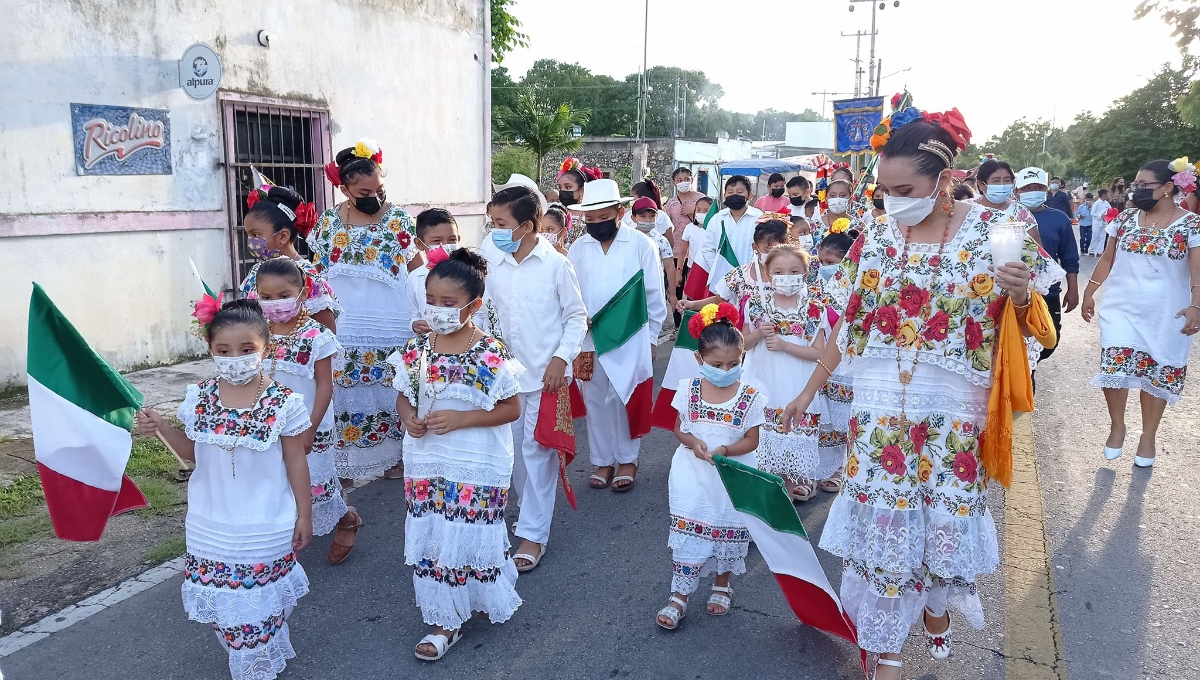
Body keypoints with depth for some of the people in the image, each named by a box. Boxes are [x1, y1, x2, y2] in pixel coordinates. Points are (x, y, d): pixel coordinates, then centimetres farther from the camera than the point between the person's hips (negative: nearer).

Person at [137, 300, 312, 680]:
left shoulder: (284, 404, -14)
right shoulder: (198, 399, -5)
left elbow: (295, 462, -5)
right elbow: (192, 452, 8)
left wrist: (304, 515, -2)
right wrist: (161, 428, -9)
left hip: (265, 529, -3)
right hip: (211, 527, 4)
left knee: (260, 602, 9)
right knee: (223, 603, 15)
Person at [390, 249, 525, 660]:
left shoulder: (491, 354, -15)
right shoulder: (416, 350, -1)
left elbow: (511, 409, -11)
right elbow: (403, 397, 10)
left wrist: (460, 419, -20)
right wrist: (409, 419, -12)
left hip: (477, 468, -4)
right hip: (425, 464, 5)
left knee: (470, 538, 7)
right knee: (430, 541, 10)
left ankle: (489, 601, 34)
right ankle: (445, 620, 28)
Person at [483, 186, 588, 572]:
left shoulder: (555, 264, -10)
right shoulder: (494, 265, 2)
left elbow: (577, 317, -4)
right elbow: (491, 315, 10)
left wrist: (561, 358, -13)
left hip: (546, 373, -5)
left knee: (537, 449, -1)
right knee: (516, 446, 15)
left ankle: (534, 533, 8)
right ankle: (532, 510, 35)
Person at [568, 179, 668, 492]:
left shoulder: (641, 245, -5)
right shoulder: (578, 248, 3)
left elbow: (655, 296, -1)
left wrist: (651, 337, 0)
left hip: (629, 340, -3)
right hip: (589, 340, 3)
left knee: (625, 401, 3)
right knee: (595, 402, 10)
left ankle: (627, 460, 22)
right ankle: (602, 461, 25)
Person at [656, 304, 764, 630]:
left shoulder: (750, 397, -10)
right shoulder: (687, 389, -5)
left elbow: (751, 441, -5)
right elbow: (678, 429, 3)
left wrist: (725, 450, -23)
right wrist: (693, 442, -18)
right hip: (692, 477, 1)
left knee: (728, 533, 13)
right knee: (686, 533, 0)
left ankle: (722, 586, 38)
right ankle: (679, 596, 13)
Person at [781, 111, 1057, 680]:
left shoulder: (994, 231, -6)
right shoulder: (875, 236, -1)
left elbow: (1024, 326, 0)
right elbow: (846, 323, 5)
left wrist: (1021, 295, -23)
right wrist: (808, 392, 7)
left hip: (954, 413, -1)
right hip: (880, 410, 1)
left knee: (946, 515, 12)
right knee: (881, 519, 5)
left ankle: (936, 606, 44)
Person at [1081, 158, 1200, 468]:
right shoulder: (1126, 218, 1)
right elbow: (1107, 259, 9)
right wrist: (1089, 292, 7)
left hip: (1165, 315, -2)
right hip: (1121, 308, 2)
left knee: (1157, 373, 8)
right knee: (1114, 367, -5)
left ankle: (1148, 436, 24)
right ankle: (1117, 426, 18)